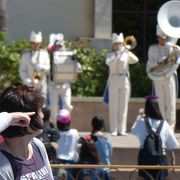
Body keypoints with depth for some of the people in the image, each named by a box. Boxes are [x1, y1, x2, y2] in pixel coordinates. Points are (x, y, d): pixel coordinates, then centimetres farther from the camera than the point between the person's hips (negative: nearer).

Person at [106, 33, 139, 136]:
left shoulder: (126, 55, 9)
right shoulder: (111, 55, 7)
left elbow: (135, 60, -9)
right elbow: (108, 62, -15)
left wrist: (127, 50, -18)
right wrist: (118, 53, -22)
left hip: (124, 80, 1)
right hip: (114, 80, -1)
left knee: (123, 106, 0)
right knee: (113, 106, -2)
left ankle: (122, 129, 2)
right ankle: (114, 130, -1)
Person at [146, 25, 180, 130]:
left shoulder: (171, 47, 7)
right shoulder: (152, 49, 9)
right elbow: (150, 63, 6)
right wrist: (158, 62, -13)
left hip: (170, 77, -1)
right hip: (158, 78, 1)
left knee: (171, 103, -6)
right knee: (160, 103, 1)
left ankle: (171, 125, -3)